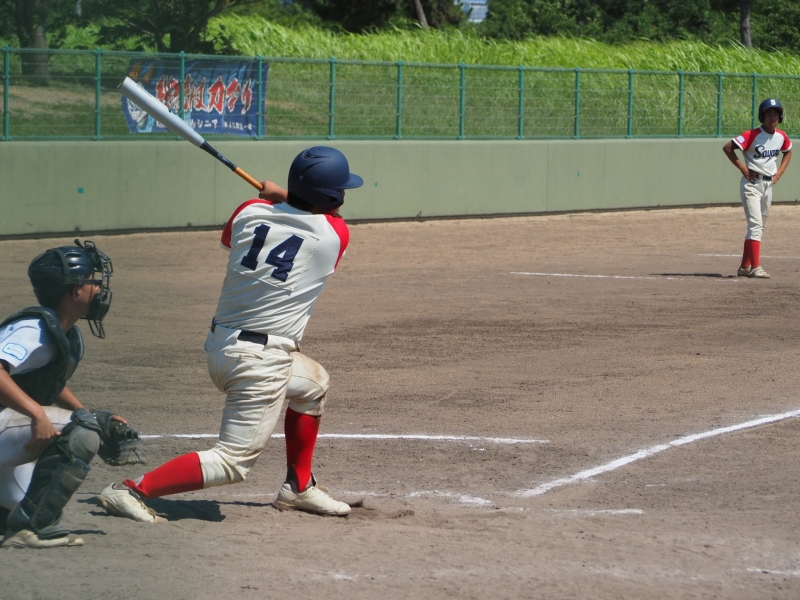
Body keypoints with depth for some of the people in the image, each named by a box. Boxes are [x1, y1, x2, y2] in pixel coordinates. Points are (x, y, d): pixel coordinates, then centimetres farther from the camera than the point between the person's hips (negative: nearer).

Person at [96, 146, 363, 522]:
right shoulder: (334, 234, -9)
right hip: (262, 362, -8)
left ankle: (299, 487, 39)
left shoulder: (250, 213, 2)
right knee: (232, 462, -5)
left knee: (313, 383, 31)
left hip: (220, 346, 8)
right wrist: (282, 197, 24)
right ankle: (130, 490, -13)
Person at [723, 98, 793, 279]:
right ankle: (755, 267, -20)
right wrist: (743, 168, -16)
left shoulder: (782, 137, 3)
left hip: (769, 185, 7)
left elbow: (788, 152, 24)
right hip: (752, 184, -7)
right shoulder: (752, 135, -15)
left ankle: (745, 267, 20)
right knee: (755, 224, -16)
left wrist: (780, 171, 9)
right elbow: (727, 148, -16)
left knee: (758, 227, 12)